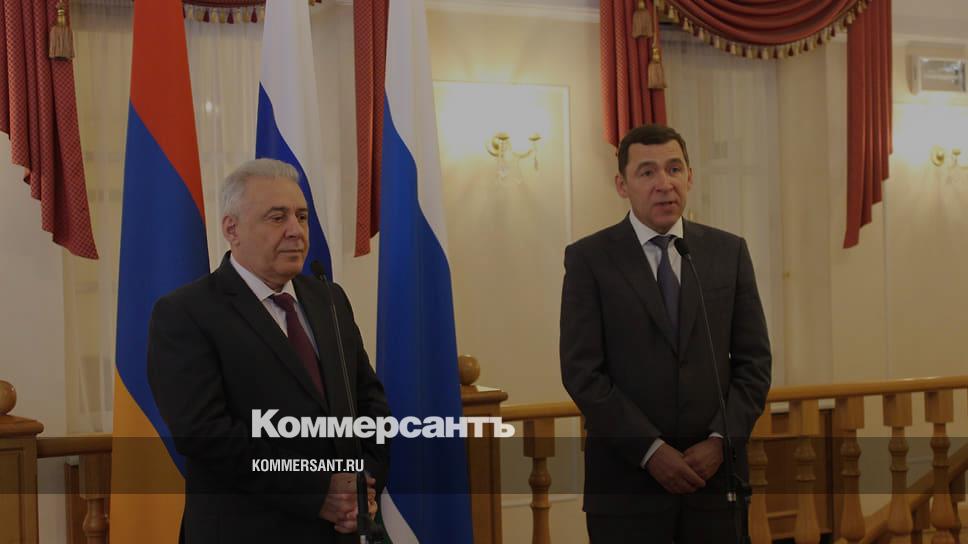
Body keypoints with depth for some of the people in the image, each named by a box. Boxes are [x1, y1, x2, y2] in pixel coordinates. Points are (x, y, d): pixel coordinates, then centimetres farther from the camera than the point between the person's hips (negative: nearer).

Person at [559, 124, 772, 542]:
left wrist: (721, 441, -7)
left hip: (714, 475, 3)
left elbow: (754, 361, 6)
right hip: (627, 481, -2)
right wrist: (651, 451, -13)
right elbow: (582, 372, -8)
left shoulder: (728, 252, 7)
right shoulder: (589, 258, -2)